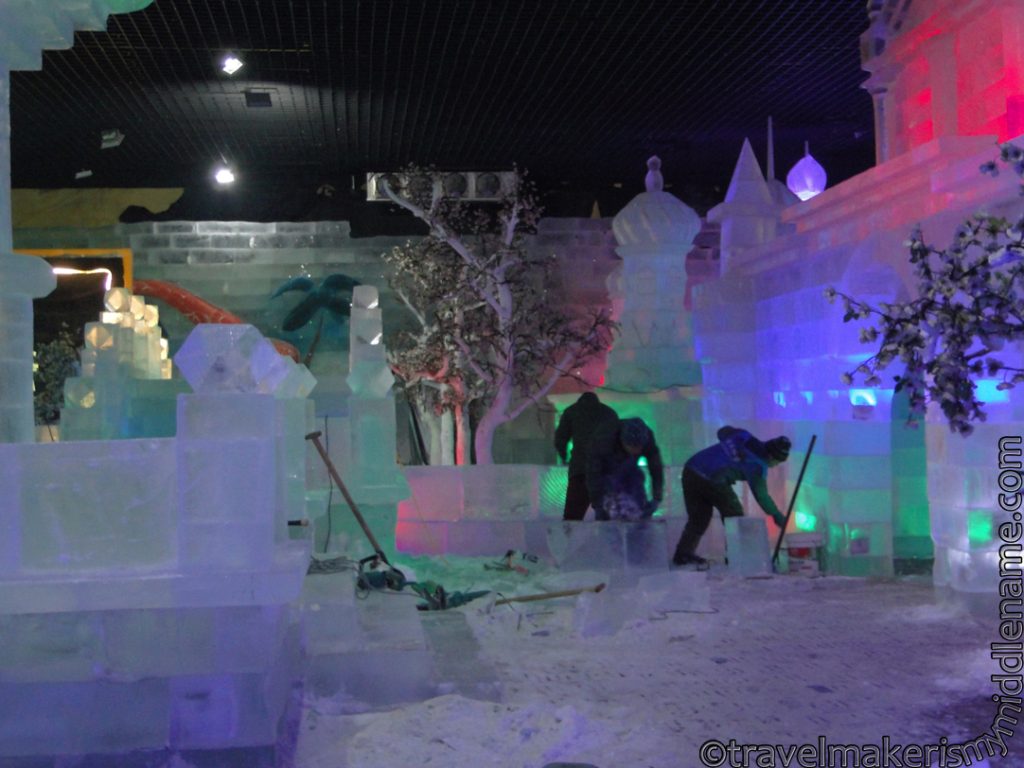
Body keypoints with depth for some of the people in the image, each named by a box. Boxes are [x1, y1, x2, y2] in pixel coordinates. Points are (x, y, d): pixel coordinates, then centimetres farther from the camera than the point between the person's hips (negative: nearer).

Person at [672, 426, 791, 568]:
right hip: (712, 480, -7)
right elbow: (761, 495, 1)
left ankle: (683, 554, 15)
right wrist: (777, 516, 12)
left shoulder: (744, 436, 14)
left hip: (691, 469, 7)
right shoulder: (757, 464, -2)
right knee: (734, 515, 10)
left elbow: (723, 431, 28)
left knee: (698, 516, 17)